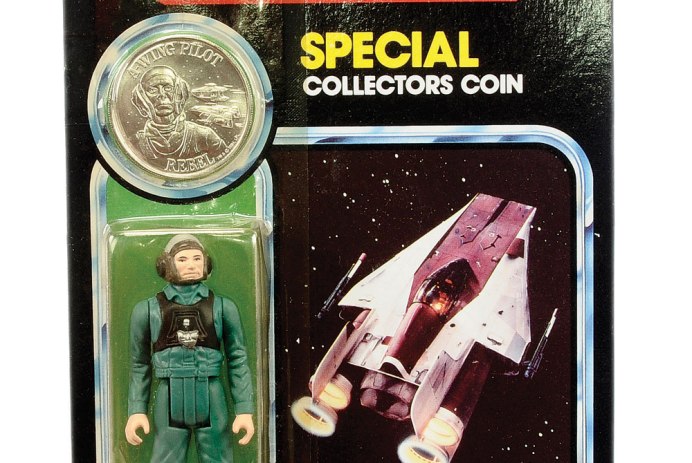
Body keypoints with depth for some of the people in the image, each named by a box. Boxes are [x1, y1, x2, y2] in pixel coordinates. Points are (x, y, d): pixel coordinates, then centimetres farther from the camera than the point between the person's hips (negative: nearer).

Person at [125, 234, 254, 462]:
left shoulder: (223, 307, 2)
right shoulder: (147, 310, 2)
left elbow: (237, 360, 3)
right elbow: (140, 365, 9)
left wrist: (245, 410, -4)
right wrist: (136, 411, -1)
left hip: (211, 404, 0)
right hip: (171, 405, 0)